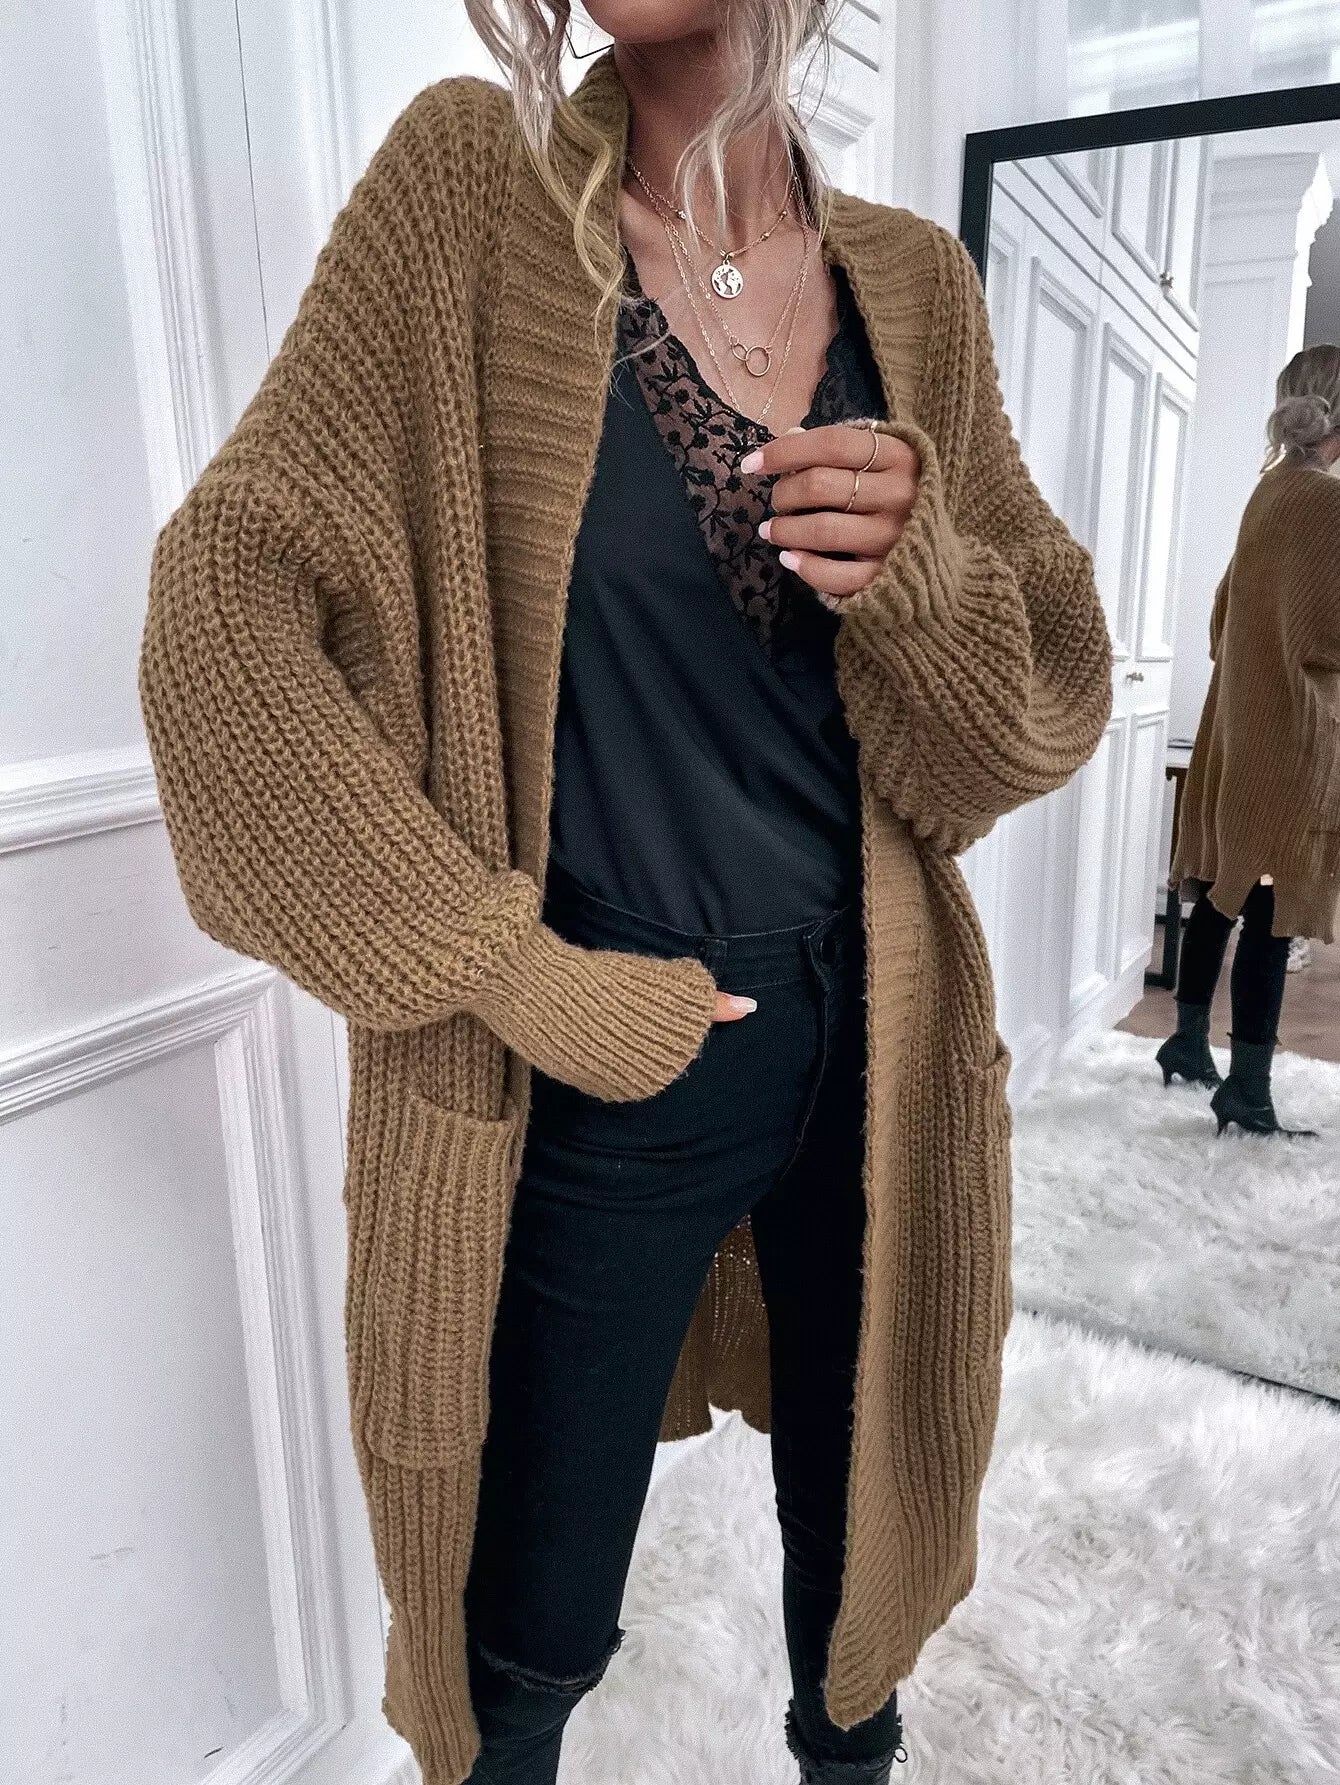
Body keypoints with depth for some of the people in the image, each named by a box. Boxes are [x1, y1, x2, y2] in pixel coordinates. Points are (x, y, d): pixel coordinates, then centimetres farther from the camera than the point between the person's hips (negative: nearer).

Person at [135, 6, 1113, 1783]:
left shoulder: (916, 283, 3)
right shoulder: (476, 183, -5)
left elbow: (1063, 690, 6)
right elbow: (226, 602, -11)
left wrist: (921, 562, -17)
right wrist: (521, 974, -14)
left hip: (879, 1053, 4)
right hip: (595, 1076, -3)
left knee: (861, 1543, 25)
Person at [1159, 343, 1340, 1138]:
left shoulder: (1270, 491, 10)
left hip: (1241, 715, 9)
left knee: (1224, 889, 15)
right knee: (1273, 908, -5)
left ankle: (1191, 1042, 27)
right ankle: (1249, 1087, 2)